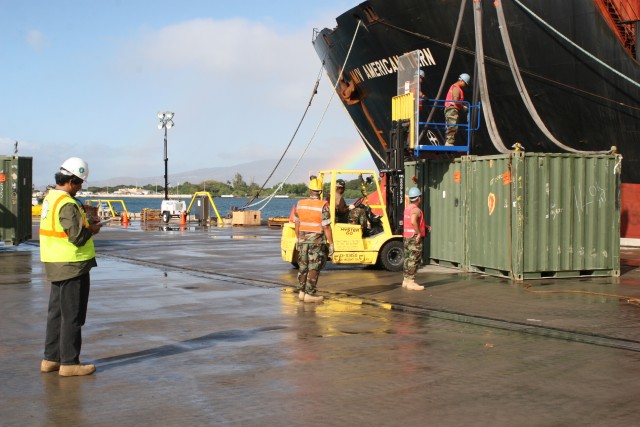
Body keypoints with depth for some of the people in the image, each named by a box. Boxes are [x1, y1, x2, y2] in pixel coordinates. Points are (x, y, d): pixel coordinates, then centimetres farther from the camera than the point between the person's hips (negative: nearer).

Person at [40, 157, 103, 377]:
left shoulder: (50, 198, 10)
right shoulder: (67, 204, -20)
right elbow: (77, 236, -24)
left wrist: (86, 223, 7)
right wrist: (92, 229, -5)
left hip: (56, 265, 10)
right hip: (72, 266, -10)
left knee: (56, 312, 16)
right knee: (72, 316, -1)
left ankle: (51, 359, 24)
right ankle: (69, 363, 6)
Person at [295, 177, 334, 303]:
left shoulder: (300, 204, 2)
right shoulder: (323, 206, -14)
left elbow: (297, 224, 8)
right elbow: (326, 227, -15)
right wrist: (331, 244, -9)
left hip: (303, 240, 5)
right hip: (317, 241, -5)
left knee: (303, 266, 14)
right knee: (314, 268, 0)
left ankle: (301, 292, 17)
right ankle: (309, 294, 1)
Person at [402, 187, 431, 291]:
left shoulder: (407, 208, 13)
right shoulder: (416, 210, -16)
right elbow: (413, 221, -34)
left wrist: (425, 227, 19)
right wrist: (419, 233, -24)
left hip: (406, 237, 9)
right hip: (415, 238, -9)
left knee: (408, 258, 14)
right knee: (414, 260, -5)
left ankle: (406, 280, 19)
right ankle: (411, 282, -5)